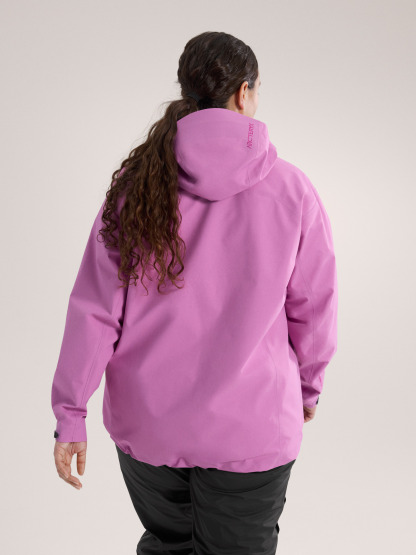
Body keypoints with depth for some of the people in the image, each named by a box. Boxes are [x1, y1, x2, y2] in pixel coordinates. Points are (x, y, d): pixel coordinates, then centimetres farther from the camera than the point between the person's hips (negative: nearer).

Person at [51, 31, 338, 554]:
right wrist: (308, 387, 16)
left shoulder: (136, 184, -6)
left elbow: (94, 310, -7)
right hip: (251, 428, -1)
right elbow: (314, 307, -1)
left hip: (145, 424, 2)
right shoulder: (290, 189, -9)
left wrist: (71, 414, 1)